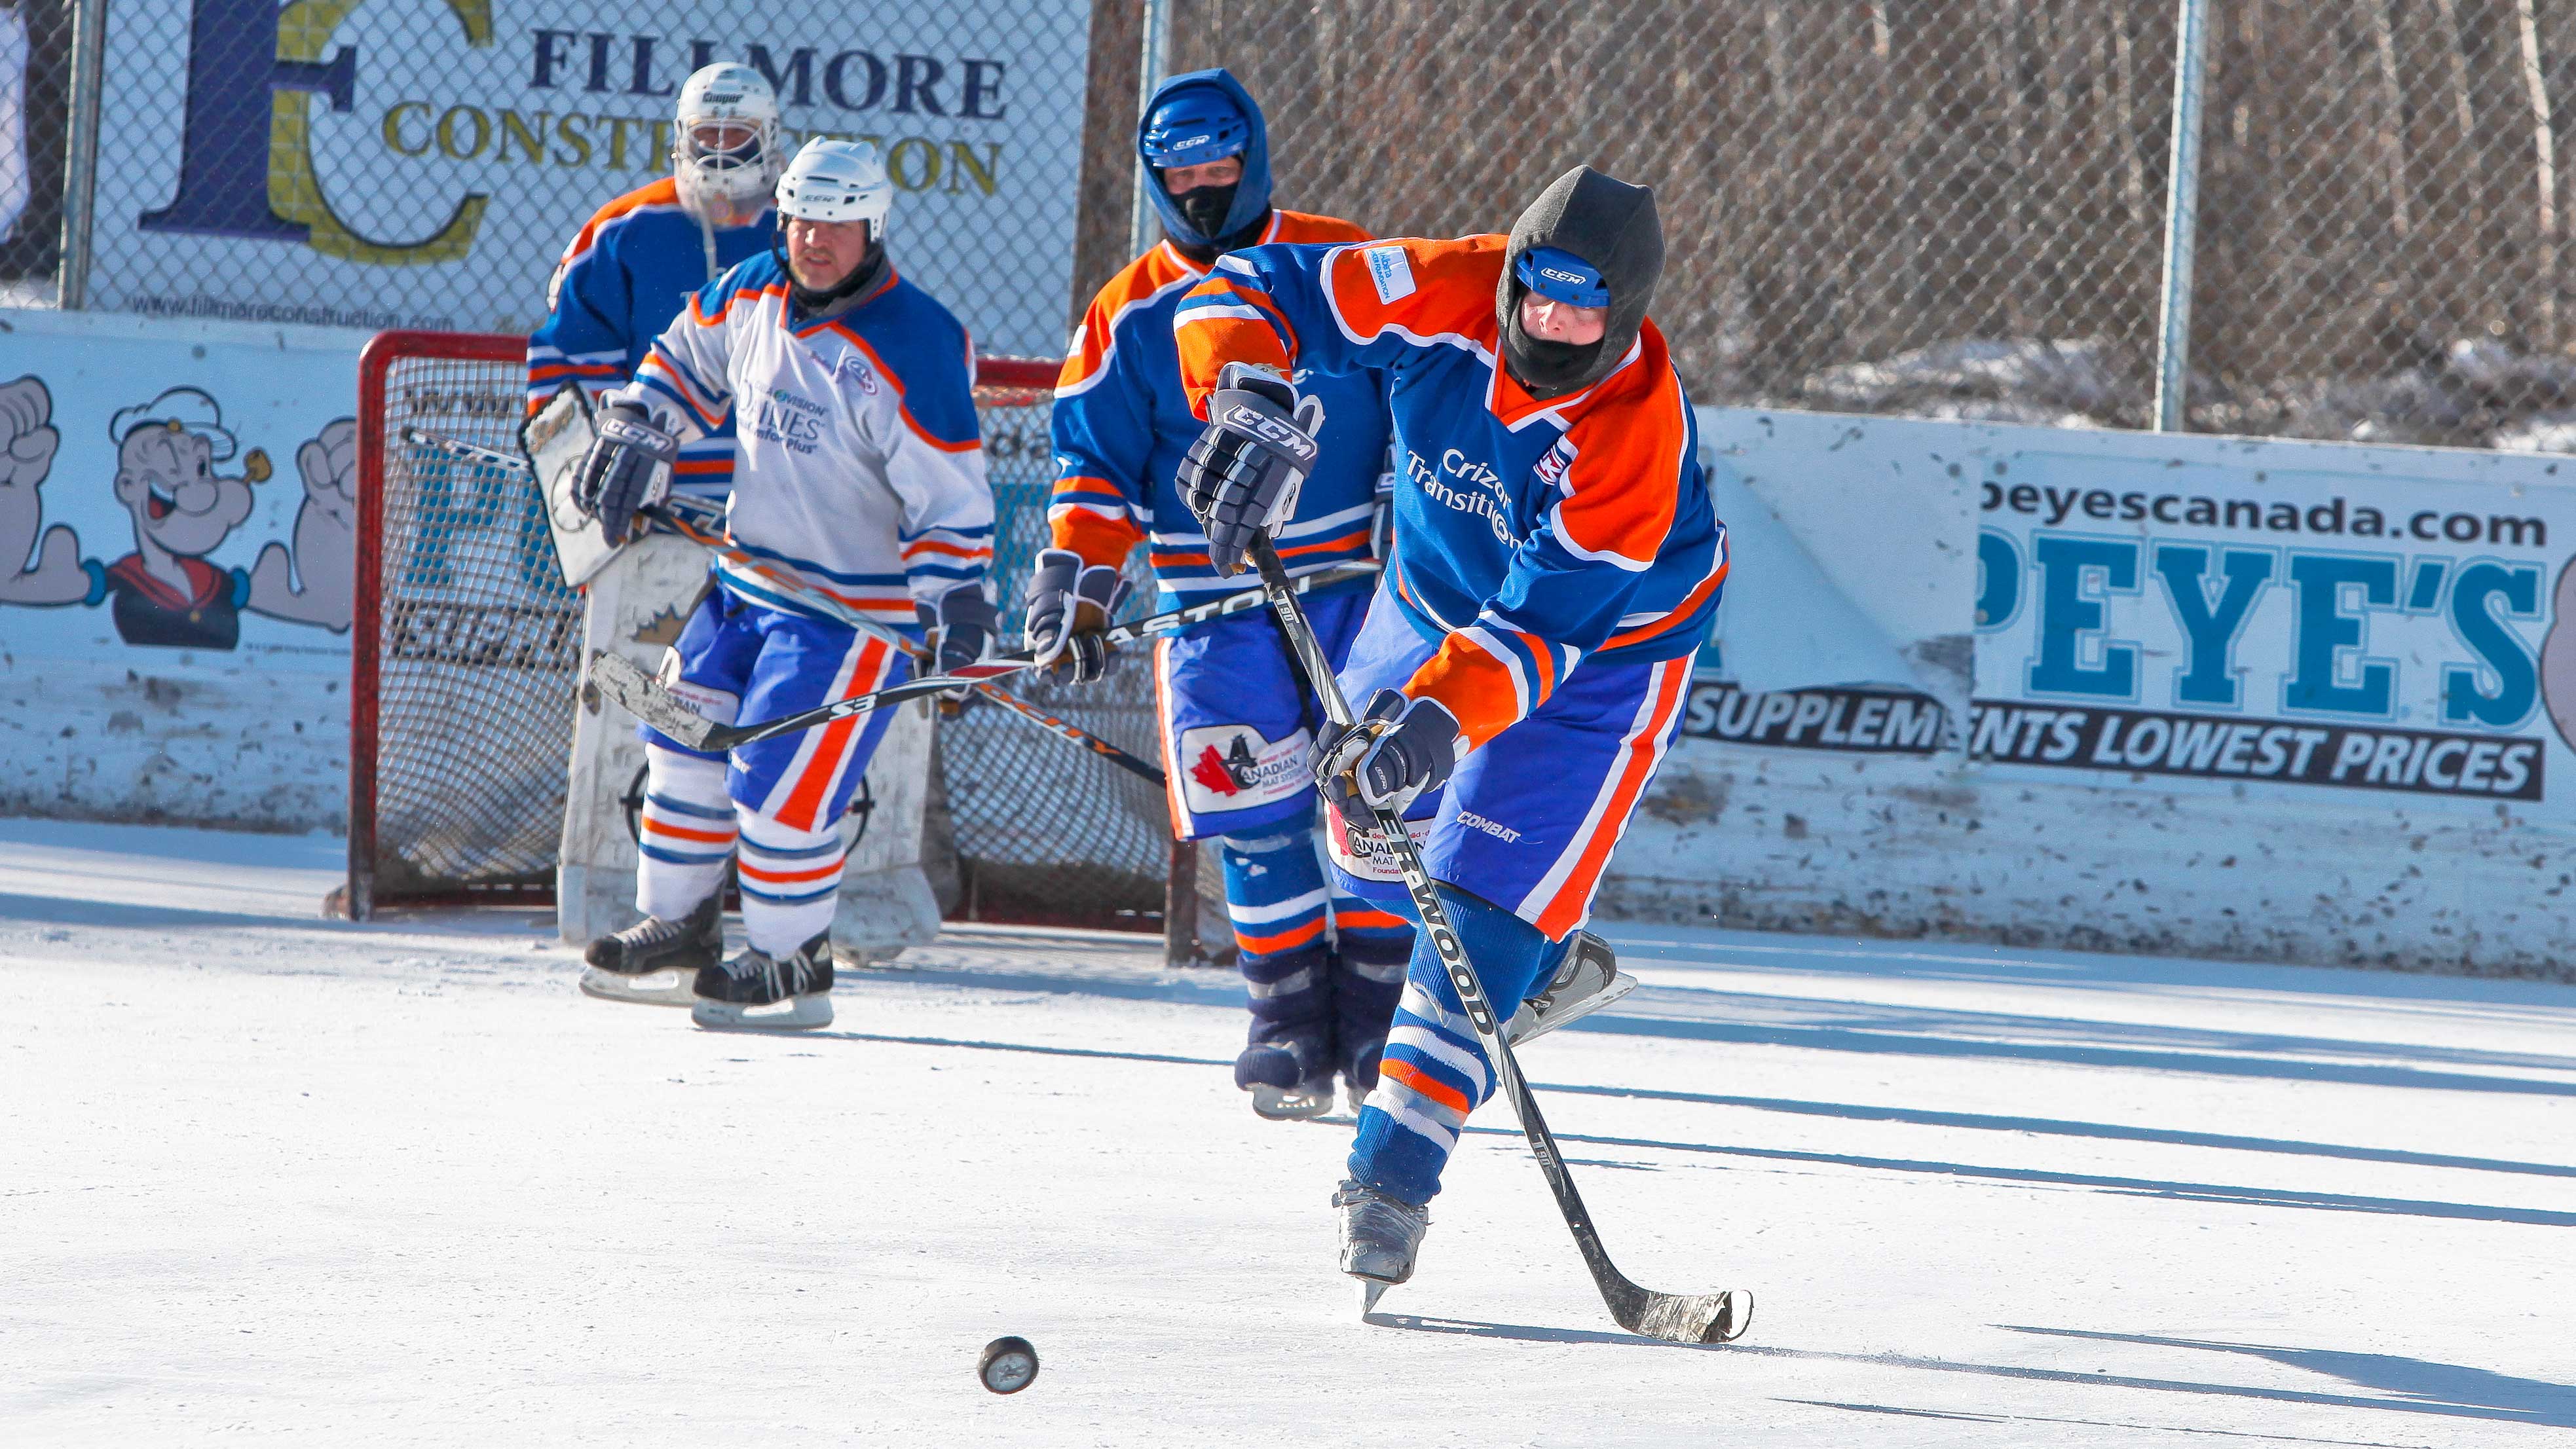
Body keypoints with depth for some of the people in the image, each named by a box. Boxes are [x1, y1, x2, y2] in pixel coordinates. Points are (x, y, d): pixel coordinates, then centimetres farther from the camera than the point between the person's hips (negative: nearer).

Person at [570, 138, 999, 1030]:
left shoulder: (910, 348, -23)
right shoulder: (751, 297, 0)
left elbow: (952, 496, -21)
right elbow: (689, 359, 22)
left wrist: (955, 604, -27)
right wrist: (635, 436, 11)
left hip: (856, 606, -8)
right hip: (750, 578, 8)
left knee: (780, 781, -10)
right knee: (686, 732, 14)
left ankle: (792, 965, 7)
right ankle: (679, 920, 31)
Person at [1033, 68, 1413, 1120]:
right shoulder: (1132, 313, 5)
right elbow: (1097, 463, 4)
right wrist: (1078, 584, -8)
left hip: (1355, 573, 0)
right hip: (1216, 599, 0)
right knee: (1258, 816, -5)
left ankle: (1375, 1000, 4)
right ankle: (1288, 1019, 3)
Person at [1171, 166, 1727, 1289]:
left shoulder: (1641, 432, -35)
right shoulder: (1447, 298, -26)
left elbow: (1544, 622, -36)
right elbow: (1253, 292, -24)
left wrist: (1441, 715, -50)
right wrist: (1249, 402, -44)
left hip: (1601, 646, -6)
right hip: (1436, 599, 6)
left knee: (1484, 905, -16)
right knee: (1373, 833, 22)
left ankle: (1393, 1180, -14)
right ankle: (1541, 953, 53)